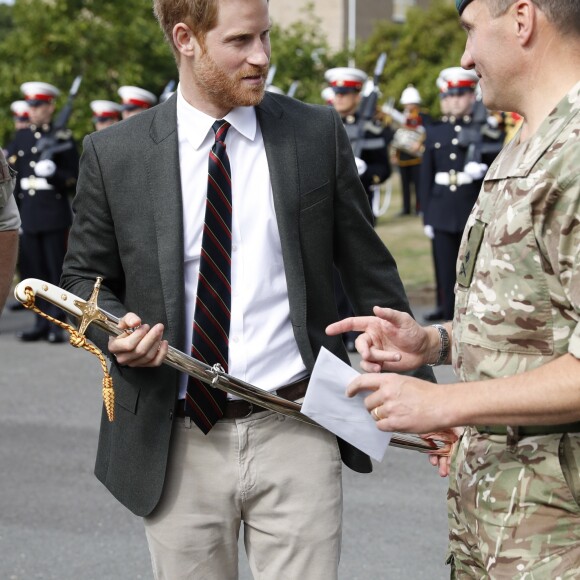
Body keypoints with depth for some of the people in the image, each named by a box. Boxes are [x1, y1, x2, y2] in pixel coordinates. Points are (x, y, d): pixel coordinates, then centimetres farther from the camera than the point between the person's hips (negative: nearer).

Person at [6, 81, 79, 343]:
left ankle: (57, 324, 1)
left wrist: (53, 172, -18)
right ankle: (42, 323, 13)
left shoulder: (63, 139, 0)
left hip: (54, 215, -4)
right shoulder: (20, 138, 12)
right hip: (27, 216, 4)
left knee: (56, 269, -2)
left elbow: (74, 180, -2)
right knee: (34, 271, 6)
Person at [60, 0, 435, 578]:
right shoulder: (114, 154, 0)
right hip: (178, 443, 1)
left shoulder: (317, 134, 2)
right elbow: (84, 276, 11)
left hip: (295, 434, 0)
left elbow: (369, 270, 7)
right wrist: (115, 329, -12)